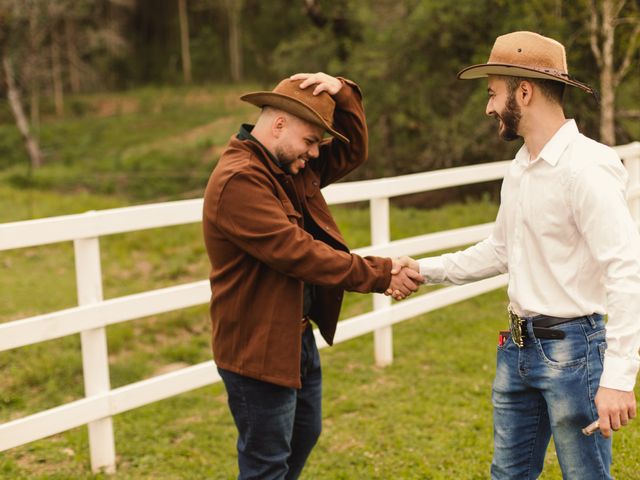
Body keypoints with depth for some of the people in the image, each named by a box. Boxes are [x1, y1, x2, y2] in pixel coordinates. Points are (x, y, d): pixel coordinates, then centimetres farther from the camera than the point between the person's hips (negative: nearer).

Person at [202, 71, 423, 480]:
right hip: (257, 348, -10)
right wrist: (380, 276, -24)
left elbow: (351, 153, 14)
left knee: (303, 436, 25)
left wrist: (343, 94, -4)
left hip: (298, 336, 10)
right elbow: (298, 252, -28)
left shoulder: (290, 167, 6)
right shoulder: (238, 180, -24)